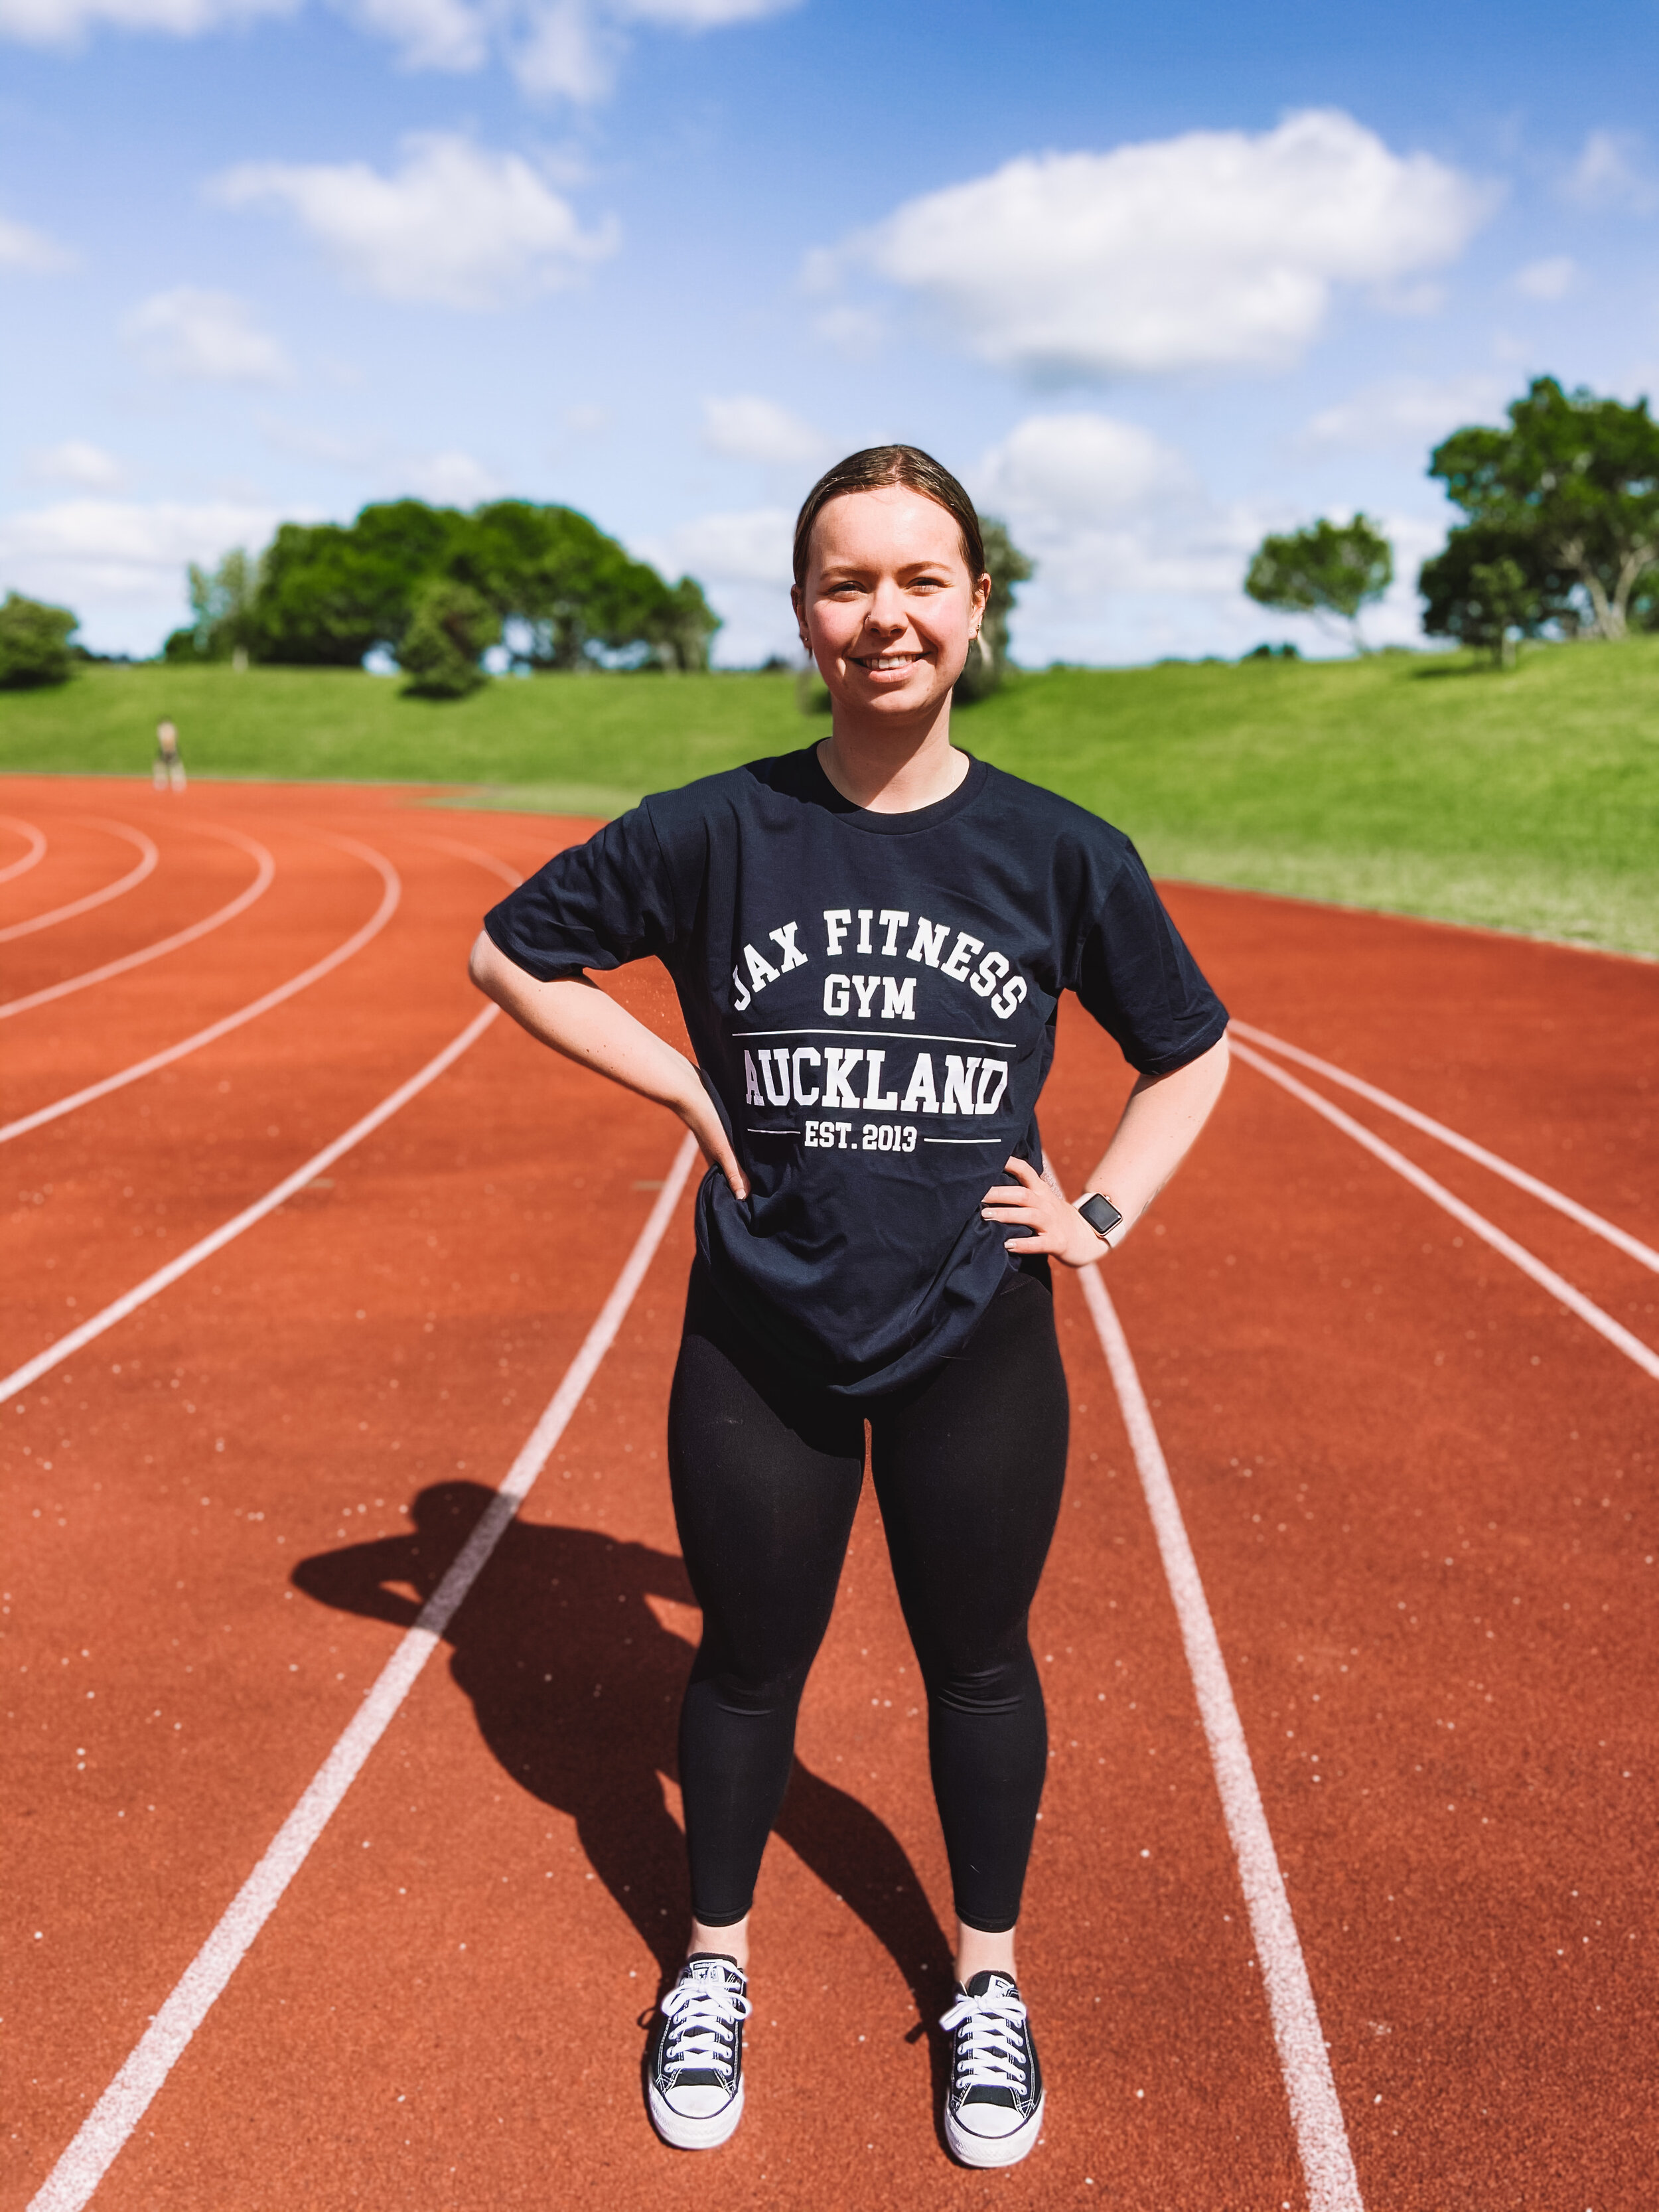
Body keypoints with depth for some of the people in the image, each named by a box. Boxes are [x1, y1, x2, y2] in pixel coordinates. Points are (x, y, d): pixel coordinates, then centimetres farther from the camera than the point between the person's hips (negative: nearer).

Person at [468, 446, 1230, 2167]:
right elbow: (509, 952, 5)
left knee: (977, 1664, 16)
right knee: (750, 1662, 17)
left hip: (977, 1341, 1)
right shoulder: (716, 833, -8)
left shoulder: (1063, 853, -5)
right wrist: (690, 1090, -4)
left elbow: (1191, 1052, 10)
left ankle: (986, 1986, 42)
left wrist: (1102, 1217, -2)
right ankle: (714, 1967, 43)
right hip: (761, 1345, 0)